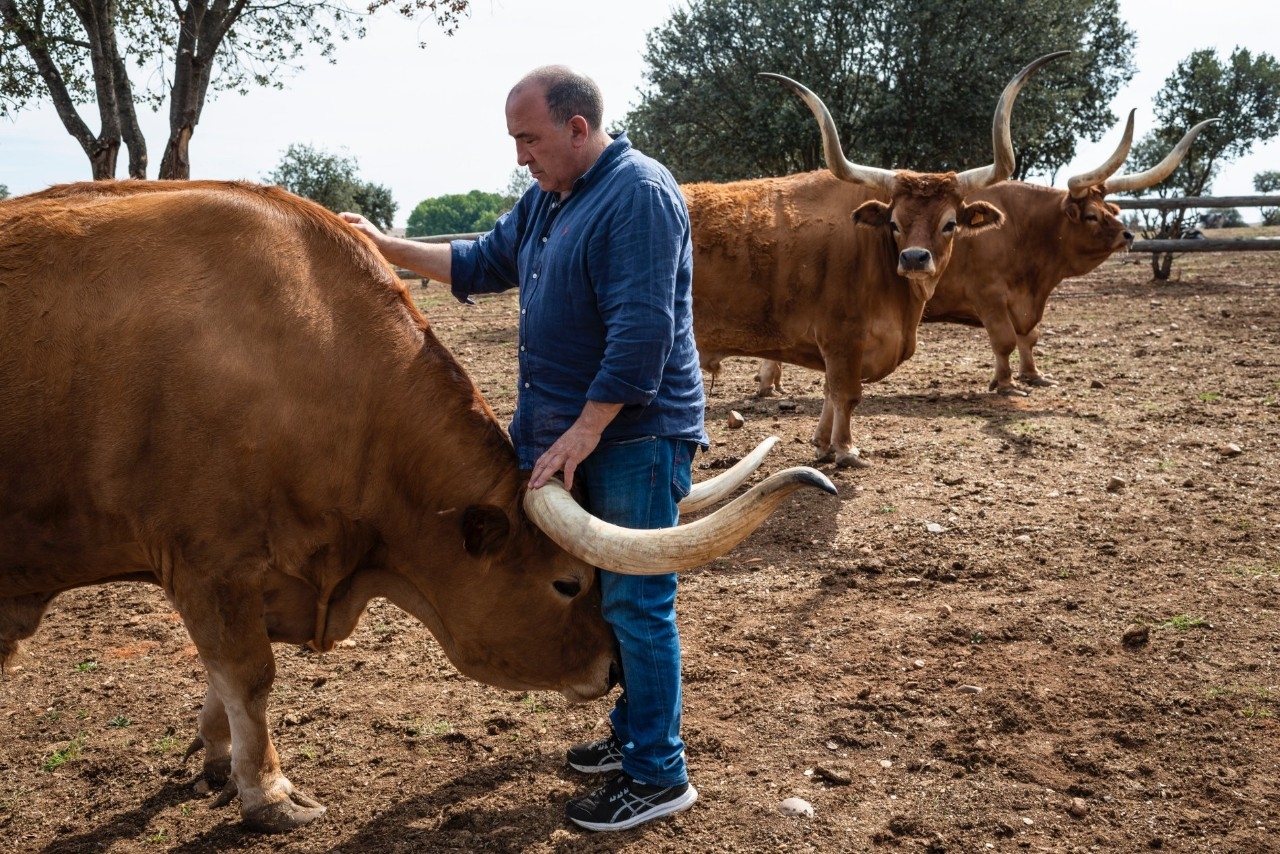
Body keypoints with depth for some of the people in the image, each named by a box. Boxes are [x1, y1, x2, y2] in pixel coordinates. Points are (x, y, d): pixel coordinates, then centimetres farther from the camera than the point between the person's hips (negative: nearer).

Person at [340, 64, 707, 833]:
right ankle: (635, 735, 32)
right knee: (608, 592, 17)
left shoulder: (639, 193, -17)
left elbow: (642, 329, -24)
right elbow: (483, 263, 24)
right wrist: (387, 247, 17)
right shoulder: (547, 199, 12)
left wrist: (584, 432, -24)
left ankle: (659, 776, 9)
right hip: (574, 430, 9)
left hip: (634, 435, -9)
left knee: (636, 603, -3)